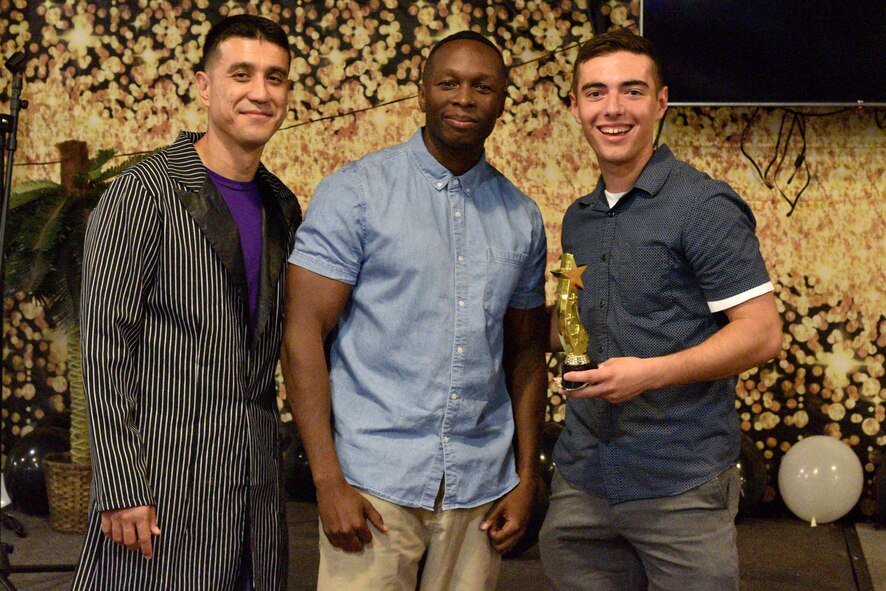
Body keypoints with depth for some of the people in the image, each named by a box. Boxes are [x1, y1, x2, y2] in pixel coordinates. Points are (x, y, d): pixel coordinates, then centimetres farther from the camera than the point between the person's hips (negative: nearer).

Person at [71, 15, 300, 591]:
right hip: (164, 474, -6)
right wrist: (120, 488, -16)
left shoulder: (282, 207, 11)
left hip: (258, 478, 6)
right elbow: (104, 344, -12)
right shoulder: (145, 193, -9)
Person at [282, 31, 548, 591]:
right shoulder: (355, 192, -4)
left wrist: (526, 477, 8)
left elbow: (526, 352, 14)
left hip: (480, 486, 4)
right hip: (373, 479, -4)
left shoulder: (522, 217, 9)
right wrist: (328, 481, -13)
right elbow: (303, 334, -8)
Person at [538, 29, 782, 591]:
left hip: (681, 486, -6)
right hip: (581, 481, 6)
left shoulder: (704, 205, -9)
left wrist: (651, 372, -22)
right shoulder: (578, 218, 13)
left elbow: (763, 333, -13)